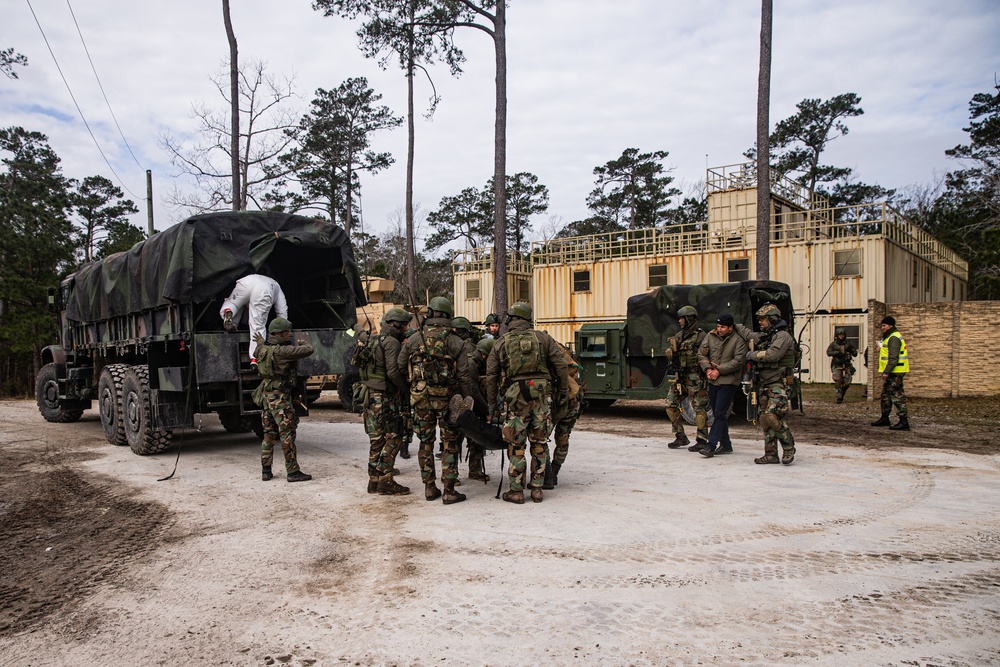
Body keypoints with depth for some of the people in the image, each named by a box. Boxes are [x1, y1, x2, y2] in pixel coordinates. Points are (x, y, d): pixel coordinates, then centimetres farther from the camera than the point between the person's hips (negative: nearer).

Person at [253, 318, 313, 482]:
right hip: (280, 397, -9)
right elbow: (308, 350, -20)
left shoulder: (264, 348, 7)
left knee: (269, 434, 15)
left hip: (267, 395, 9)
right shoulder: (281, 351, -19)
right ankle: (293, 471, 1)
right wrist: (304, 342, 2)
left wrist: (260, 341, 51)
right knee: (287, 434, -3)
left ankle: (265, 470, 21)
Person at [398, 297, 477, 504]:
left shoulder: (414, 339, 2)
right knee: (450, 444, 5)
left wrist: (405, 390, 20)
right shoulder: (454, 341, -4)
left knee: (425, 442, 13)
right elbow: (464, 375, -5)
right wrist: (469, 399, 3)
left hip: (420, 396, 2)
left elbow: (399, 366, 6)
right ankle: (449, 491, 5)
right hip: (446, 397, -2)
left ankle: (429, 487, 19)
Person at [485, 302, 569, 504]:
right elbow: (560, 364, 5)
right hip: (542, 393, 2)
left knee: (516, 445, 5)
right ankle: (537, 489, 15)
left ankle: (516, 491, 8)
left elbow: (491, 375, 6)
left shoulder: (501, 343, 6)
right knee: (540, 442, 11)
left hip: (515, 395, -2)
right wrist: (564, 390, 14)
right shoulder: (542, 338, 7)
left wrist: (491, 403, 13)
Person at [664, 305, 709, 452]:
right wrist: (670, 353, -1)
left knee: (699, 407, -5)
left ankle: (702, 440, 1)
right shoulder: (678, 336, 16)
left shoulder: (701, 336, -7)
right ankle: (680, 437, 14)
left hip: (695, 377, -8)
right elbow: (671, 356, 19)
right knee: (671, 405, 5)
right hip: (679, 376, 8)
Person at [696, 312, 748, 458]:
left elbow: (738, 361, -14)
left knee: (720, 414, -11)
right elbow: (701, 353, 6)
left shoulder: (738, 340, -7)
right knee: (718, 414, 12)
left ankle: (711, 445, -12)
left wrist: (719, 370, -16)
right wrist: (707, 368, -10)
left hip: (728, 382, -6)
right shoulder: (711, 336, 6)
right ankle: (725, 445, 23)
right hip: (713, 381, 6)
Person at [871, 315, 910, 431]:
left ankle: (904, 422, -11)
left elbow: (893, 358, -23)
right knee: (886, 395, 19)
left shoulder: (894, 338, -15)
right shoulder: (889, 337, 19)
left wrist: (887, 372, -26)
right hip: (890, 373, 11)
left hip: (894, 372, -11)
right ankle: (884, 419, 30)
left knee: (897, 395, -11)